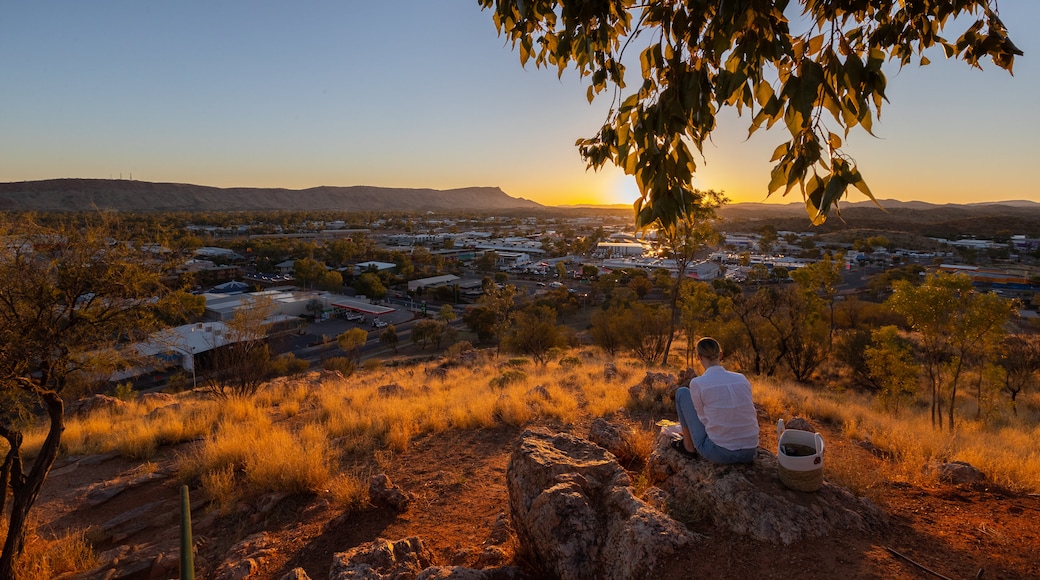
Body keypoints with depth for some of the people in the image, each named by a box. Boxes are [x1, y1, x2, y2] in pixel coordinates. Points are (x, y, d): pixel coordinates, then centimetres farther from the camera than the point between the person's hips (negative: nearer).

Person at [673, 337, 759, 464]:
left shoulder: (697, 383, -13)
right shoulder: (742, 379, 1)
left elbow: (704, 418, -2)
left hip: (719, 453, -5)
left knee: (682, 392, 11)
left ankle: (688, 446, 22)